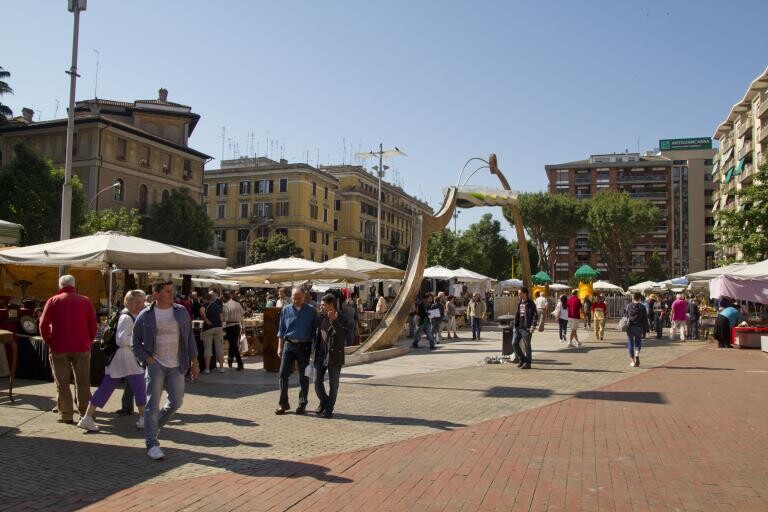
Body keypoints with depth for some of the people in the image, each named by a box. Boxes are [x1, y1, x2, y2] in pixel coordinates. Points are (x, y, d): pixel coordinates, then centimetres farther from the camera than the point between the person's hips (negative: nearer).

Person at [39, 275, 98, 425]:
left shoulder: (53, 301, 0)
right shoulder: (85, 301, 3)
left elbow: (43, 324, -4)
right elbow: (93, 324, 1)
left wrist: (49, 342, 7)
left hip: (59, 348, -1)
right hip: (82, 347, 1)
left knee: (62, 383, 7)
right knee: (83, 382, 11)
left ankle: (66, 414, 6)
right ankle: (84, 413, 15)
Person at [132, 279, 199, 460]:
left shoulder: (181, 312, 5)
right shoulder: (145, 316, -2)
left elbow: (189, 338, 9)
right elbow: (135, 343, 4)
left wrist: (194, 362, 6)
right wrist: (148, 359, -10)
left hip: (176, 366, 3)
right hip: (156, 365, -3)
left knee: (176, 401, 4)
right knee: (152, 404, -2)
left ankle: (154, 425, 32)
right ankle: (152, 444, 6)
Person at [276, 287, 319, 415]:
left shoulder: (311, 310, 0)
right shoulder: (286, 309, 5)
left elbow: (315, 329, 4)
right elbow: (281, 330, 10)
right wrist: (280, 347, 5)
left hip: (304, 346, -1)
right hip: (289, 345, 2)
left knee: (304, 376, 6)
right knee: (283, 374, -1)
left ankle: (302, 404, 18)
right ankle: (283, 403, 9)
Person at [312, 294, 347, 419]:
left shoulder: (340, 318, -10)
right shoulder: (321, 318, 9)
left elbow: (343, 335, -24)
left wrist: (334, 321, -30)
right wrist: (314, 350, 12)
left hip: (334, 356, -5)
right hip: (320, 355, 5)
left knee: (333, 384, 4)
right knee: (317, 382, 4)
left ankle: (329, 408, 17)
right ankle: (323, 402, 28)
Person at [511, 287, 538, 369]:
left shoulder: (530, 303, -9)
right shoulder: (519, 303, 12)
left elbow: (535, 315, -12)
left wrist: (533, 326, -19)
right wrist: (516, 325, 13)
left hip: (527, 328, -7)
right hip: (519, 328, 7)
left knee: (527, 346, 0)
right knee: (514, 343, 4)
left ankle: (528, 363, 11)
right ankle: (522, 359, 19)